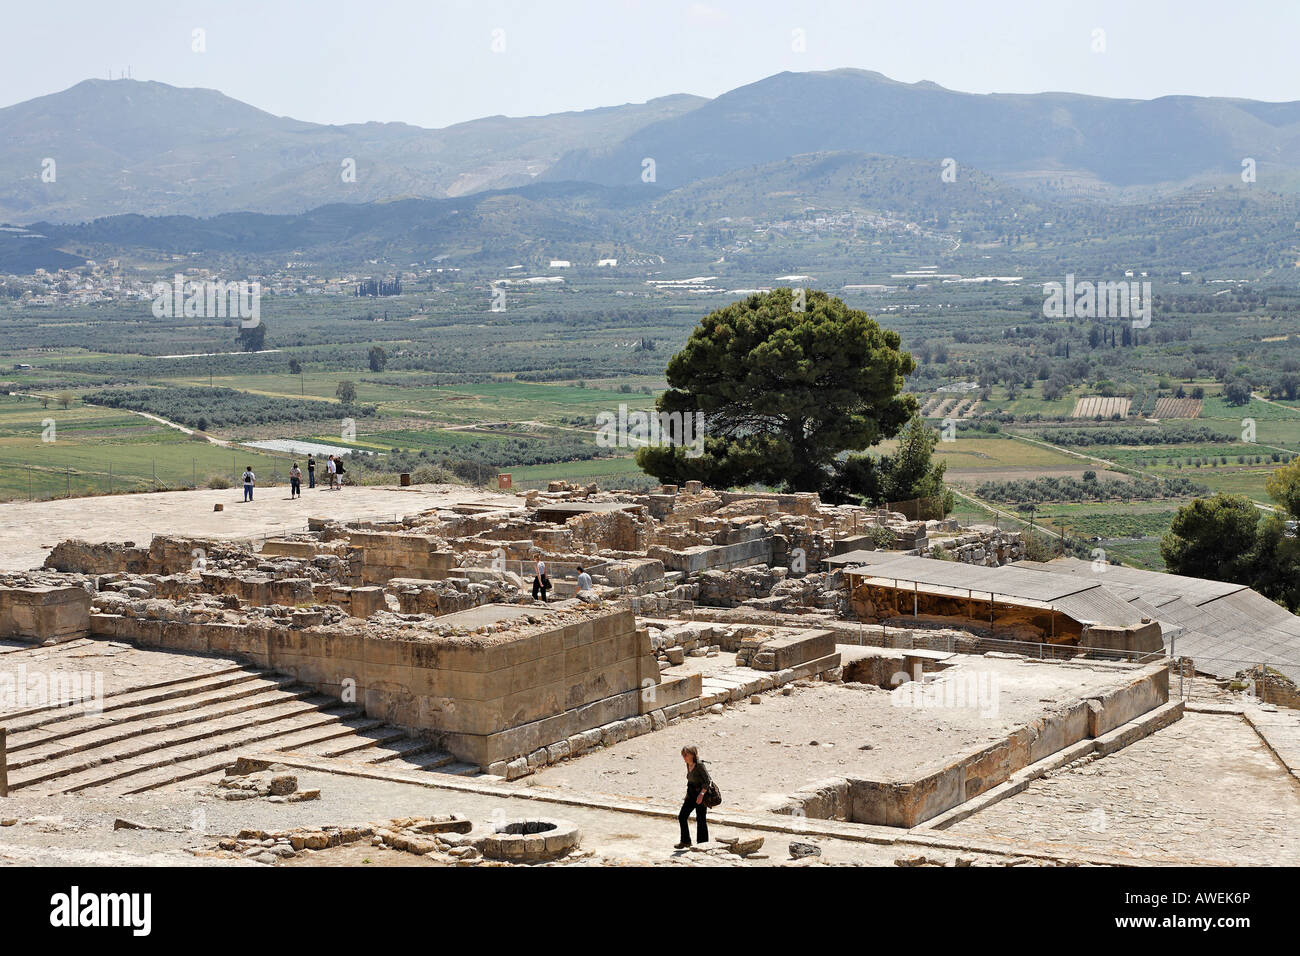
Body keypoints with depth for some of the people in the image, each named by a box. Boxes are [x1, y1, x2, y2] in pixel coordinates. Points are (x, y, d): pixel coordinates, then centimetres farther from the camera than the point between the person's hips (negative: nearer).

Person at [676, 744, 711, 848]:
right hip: (691, 793, 8)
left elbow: (707, 780, -20)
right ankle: (685, 841, 17)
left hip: (700, 794, -8)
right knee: (682, 817, 6)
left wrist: (702, 793, -26)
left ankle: (702, 843, 11)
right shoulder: (688, 765, 6)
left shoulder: (699, 765, -19)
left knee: (701, 819, 0)